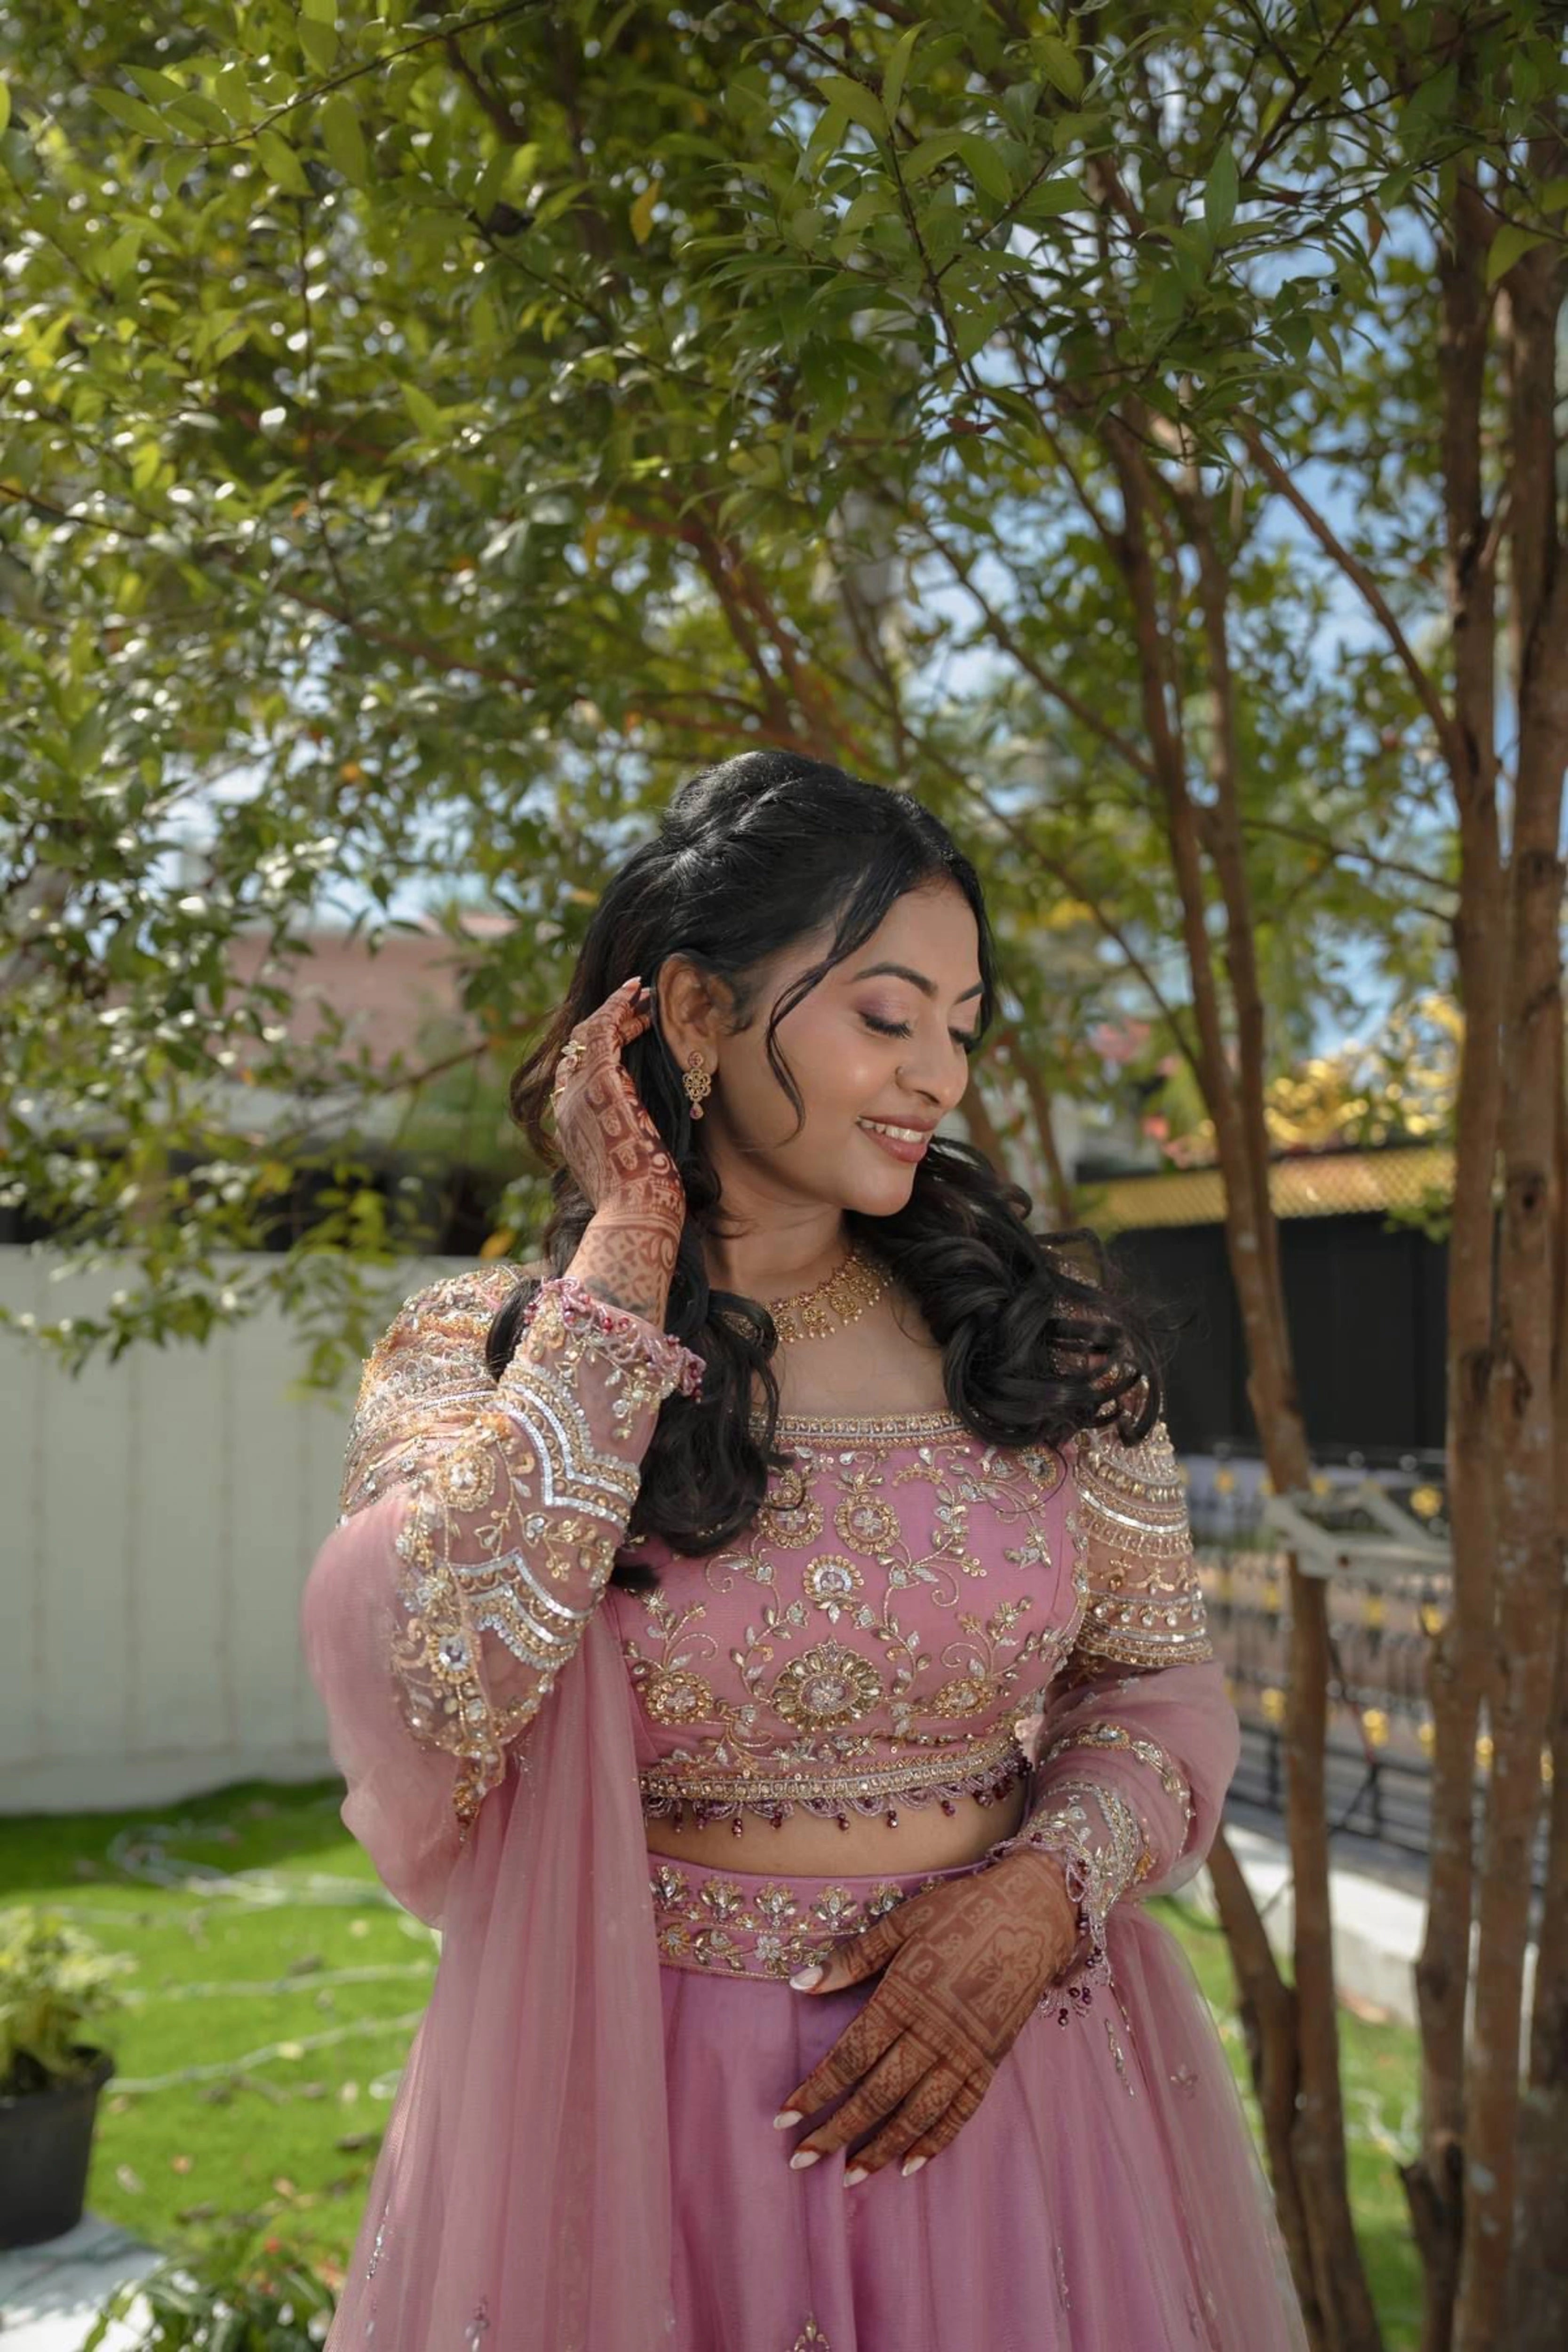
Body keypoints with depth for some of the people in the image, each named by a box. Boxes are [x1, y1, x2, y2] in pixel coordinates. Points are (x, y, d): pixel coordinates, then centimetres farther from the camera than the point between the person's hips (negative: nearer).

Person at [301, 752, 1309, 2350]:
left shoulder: (1041, 1333, -2)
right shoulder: (475, 1359, -7)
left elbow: (1160, 1681, 6)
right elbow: (433, 1689, -25)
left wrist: (1043, 1892, -14)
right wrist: (625, 1264, -19)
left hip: (1007, 2083, 2)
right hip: (646, 2115, -2)